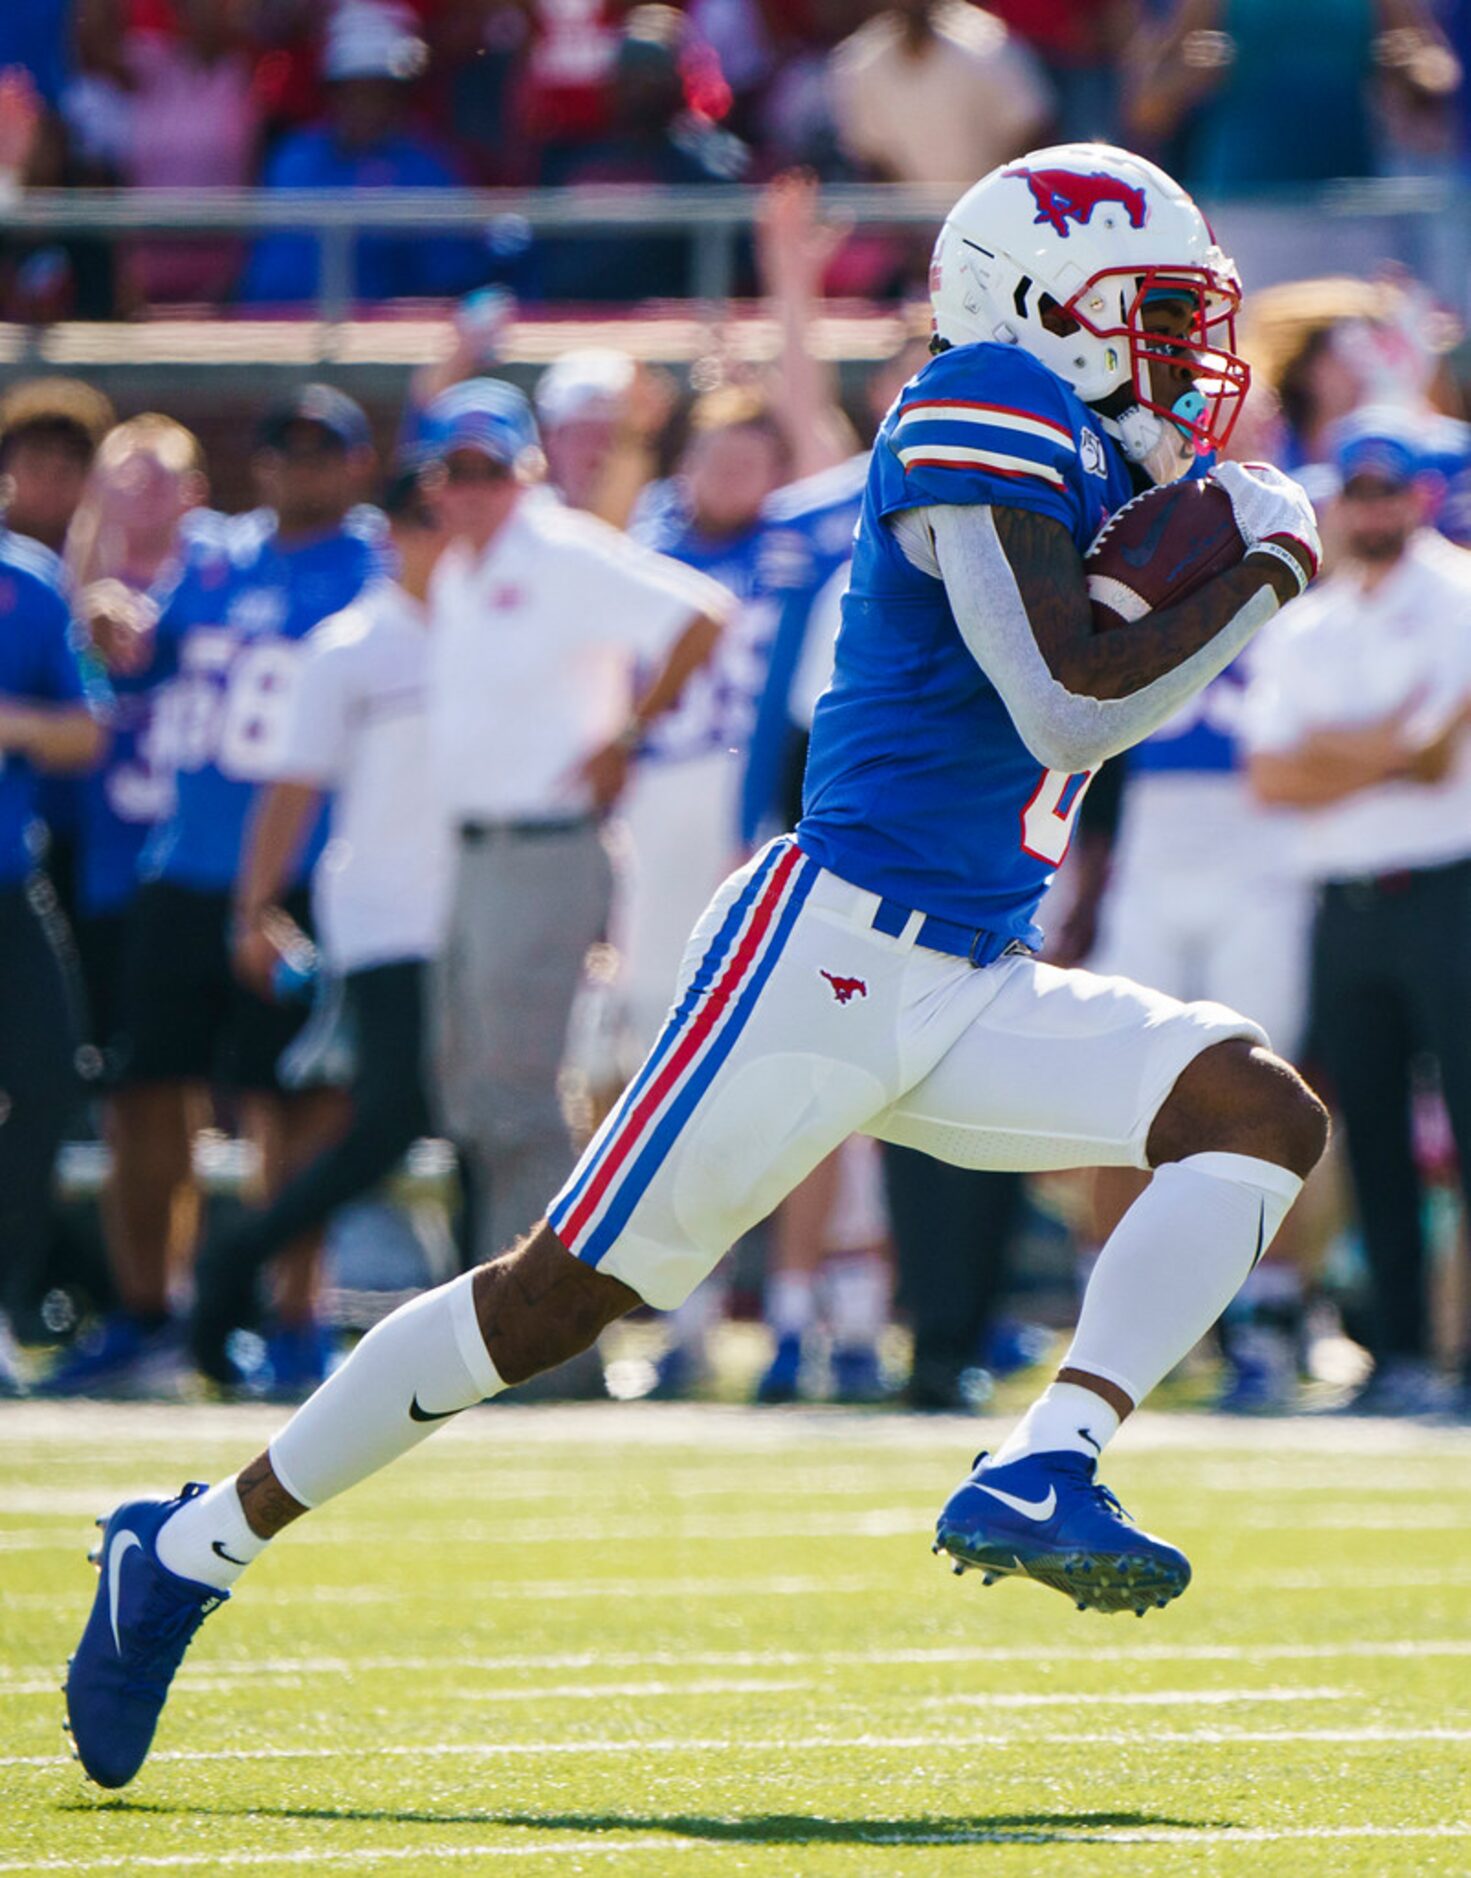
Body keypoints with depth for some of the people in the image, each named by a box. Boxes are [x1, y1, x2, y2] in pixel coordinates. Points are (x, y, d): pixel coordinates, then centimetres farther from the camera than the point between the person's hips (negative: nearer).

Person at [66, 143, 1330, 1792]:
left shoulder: (1087, 467, 16)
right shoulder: (981, 422, -11)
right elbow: (1068, 704, -20)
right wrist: (1261, 576, -9)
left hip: (973, 990, 9)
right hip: (828, 951, -9)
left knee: (1264, 1116, -8)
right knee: (567, 1294, -5)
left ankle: (1043, 1478, -19)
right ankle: (188, 1554, 6)